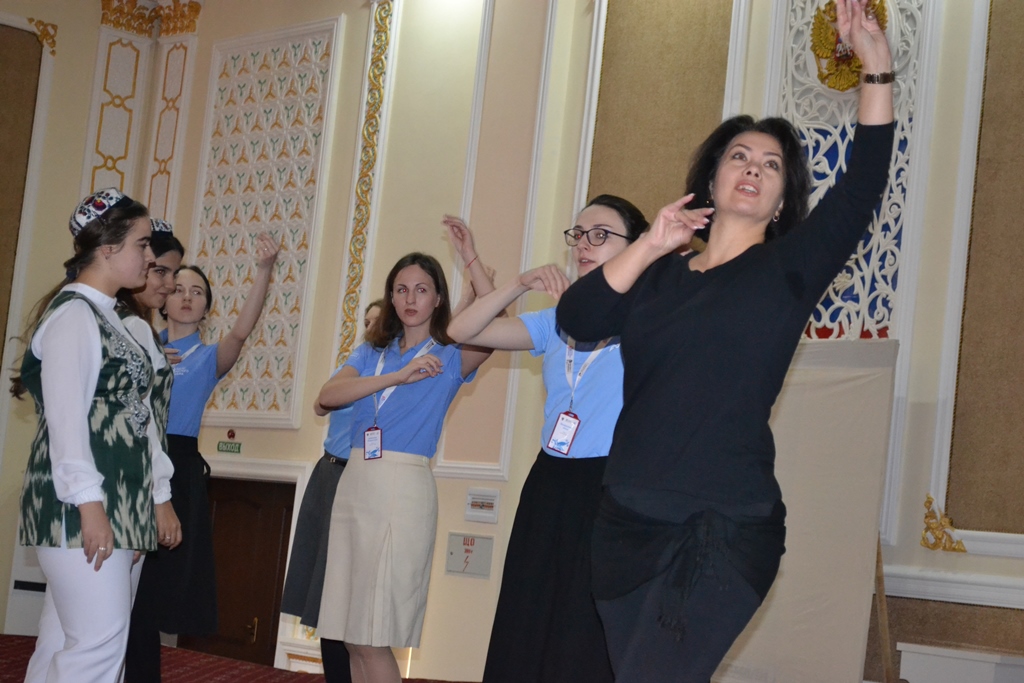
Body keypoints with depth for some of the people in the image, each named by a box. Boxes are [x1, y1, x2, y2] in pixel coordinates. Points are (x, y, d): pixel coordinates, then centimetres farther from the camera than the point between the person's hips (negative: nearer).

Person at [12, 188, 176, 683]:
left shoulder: (111, 320, 21)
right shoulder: (74, 313, -8)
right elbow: (65, 416, -17)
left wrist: (157, 496, 17)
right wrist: (89, 503, -21)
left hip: (119, 505, 9)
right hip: (80, 506, -9)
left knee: (62, 641, 7)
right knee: (100, 641, -13)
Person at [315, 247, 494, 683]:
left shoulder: (450, 356, 3)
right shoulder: (372, 352, 15)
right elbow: (326, 397, -3)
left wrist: (471, 260, -15)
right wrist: (399, 375, -12)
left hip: (404, 487, -5)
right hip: (355, 482, 5)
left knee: (371, 640, -6)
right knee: (351, 636, 5)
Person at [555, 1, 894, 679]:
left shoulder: (786, 270, 3)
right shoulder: (659, 275, 14)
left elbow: (862, 187, -9)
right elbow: (576, 319, 0)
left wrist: (878, 69, -14)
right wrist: (647, 248, -9)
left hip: (723, 533, -5)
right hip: (627, 523, 5)